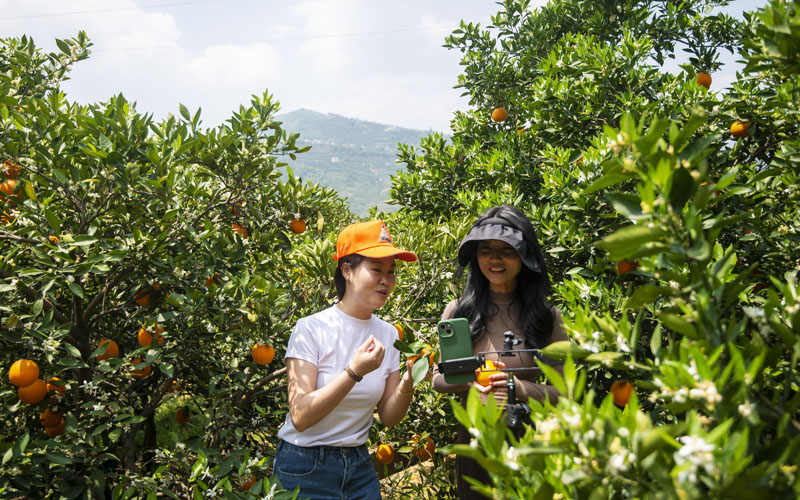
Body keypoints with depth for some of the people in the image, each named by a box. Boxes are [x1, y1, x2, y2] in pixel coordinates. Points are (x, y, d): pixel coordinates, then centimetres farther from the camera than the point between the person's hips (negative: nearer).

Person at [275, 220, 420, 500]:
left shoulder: (388, 334, -1)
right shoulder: (311, 329, -16)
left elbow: (388, 418, 0)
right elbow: (300, 417, -22)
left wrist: (407, 384, -19)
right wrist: (354, 372, -30)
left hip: (359, 464, 5)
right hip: (305, 467, -4)